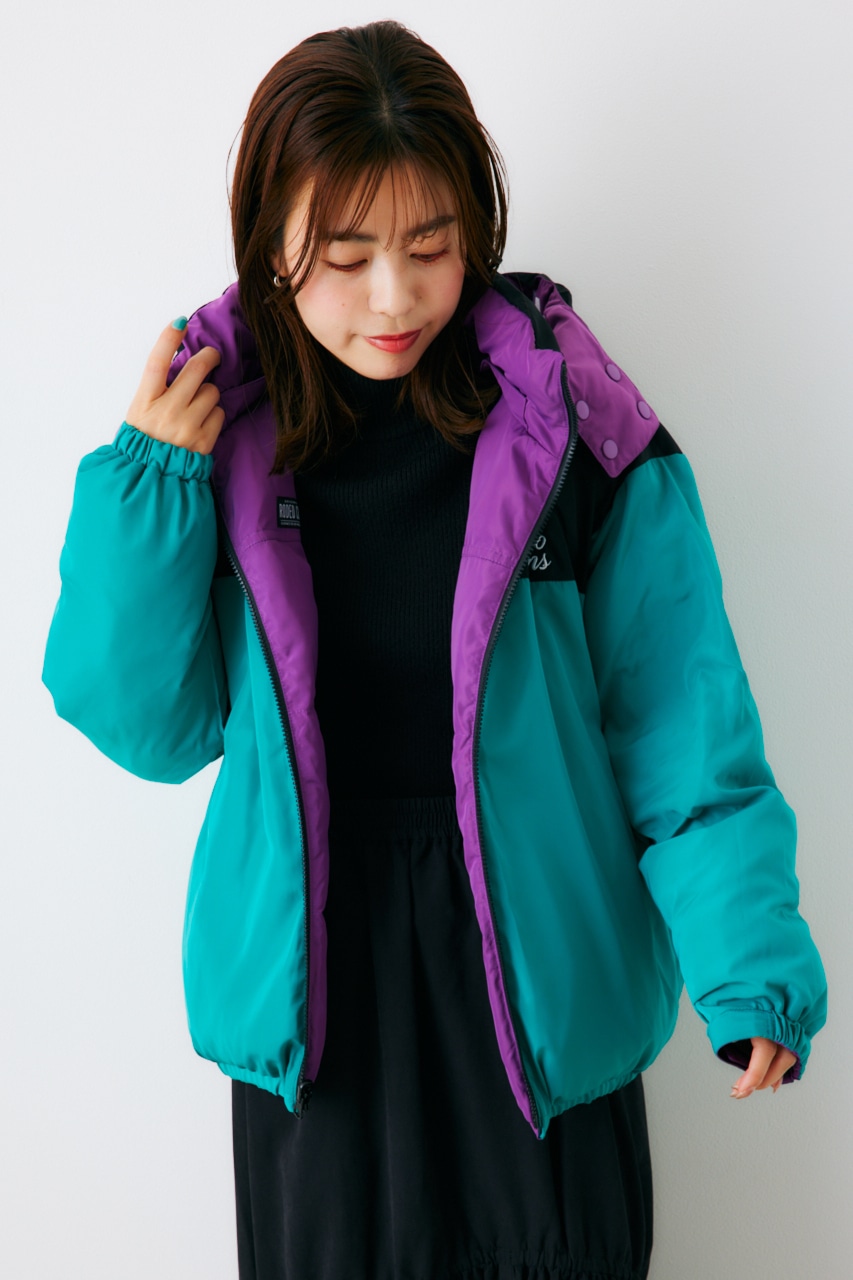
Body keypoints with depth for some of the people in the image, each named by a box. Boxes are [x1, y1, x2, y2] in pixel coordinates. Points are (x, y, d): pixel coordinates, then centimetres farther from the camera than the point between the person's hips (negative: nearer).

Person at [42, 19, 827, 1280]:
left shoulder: (570, 421, -11)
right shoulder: (216, 427, -6)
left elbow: (681, 723, -10)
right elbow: (154, 728, -3)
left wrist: (748, 956, -20)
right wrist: (147, 486, -14)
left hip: (534, 966, -1)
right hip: (310, 964, 2)